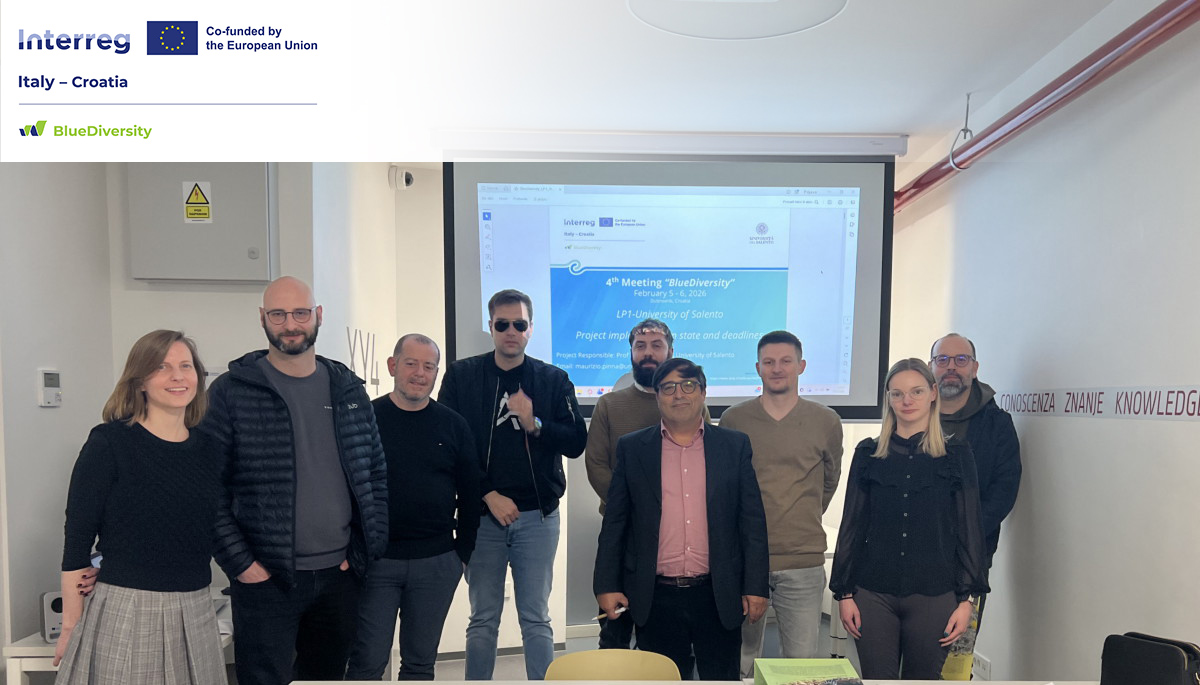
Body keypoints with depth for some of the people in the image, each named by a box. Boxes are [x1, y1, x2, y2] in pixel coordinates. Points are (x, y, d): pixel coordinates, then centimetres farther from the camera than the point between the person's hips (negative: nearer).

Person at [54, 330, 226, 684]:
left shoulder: (208, 449, 5)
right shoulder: (109, 443, -7)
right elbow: (77, 537, -6)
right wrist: (71, 627, -5)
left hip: (195, 613, 4)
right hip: (125, 614, -4)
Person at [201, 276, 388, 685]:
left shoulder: (349, 390, 7)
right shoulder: (232, 392, -5)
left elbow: (376, 473, 10)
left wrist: (366, 547, 3)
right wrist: (238, 562, -11)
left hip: (339, 575, 4)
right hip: (265, 578, -4)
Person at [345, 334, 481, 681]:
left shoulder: (453, 425, 3)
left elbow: (470, 493, 8)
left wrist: (463, 551, 6)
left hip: (437, 563, 2)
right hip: (374, 561, -2)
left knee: (420, 663, 14)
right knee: (367, 663, 5)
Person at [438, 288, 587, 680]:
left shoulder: (554, 380, 4)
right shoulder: (462, 376, 2)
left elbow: (577, 442, -1)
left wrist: (534, 424, -18)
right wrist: (489, 495, -10)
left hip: (538, 516, 0)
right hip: (482, 515, 0)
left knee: (536, 619, 7)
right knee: (483, 620, 10)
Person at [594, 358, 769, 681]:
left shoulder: (735, 445, 3)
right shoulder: (632, 448, 3)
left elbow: (753, 521, 2)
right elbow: (614, 522, 4)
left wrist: (755, 587, -2)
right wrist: (606, 586, 0)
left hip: (719, 596, 0)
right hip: (656, 599, 0)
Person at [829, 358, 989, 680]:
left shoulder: (956, 455, 3)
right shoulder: (868, 454, 5)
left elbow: (970, 530, 3)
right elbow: (851, 527, 6)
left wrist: (966, 598, -2)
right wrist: (844, 592, 3)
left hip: (934, 596, -1)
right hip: (874, 593, 1)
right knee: (877, 678, 5)